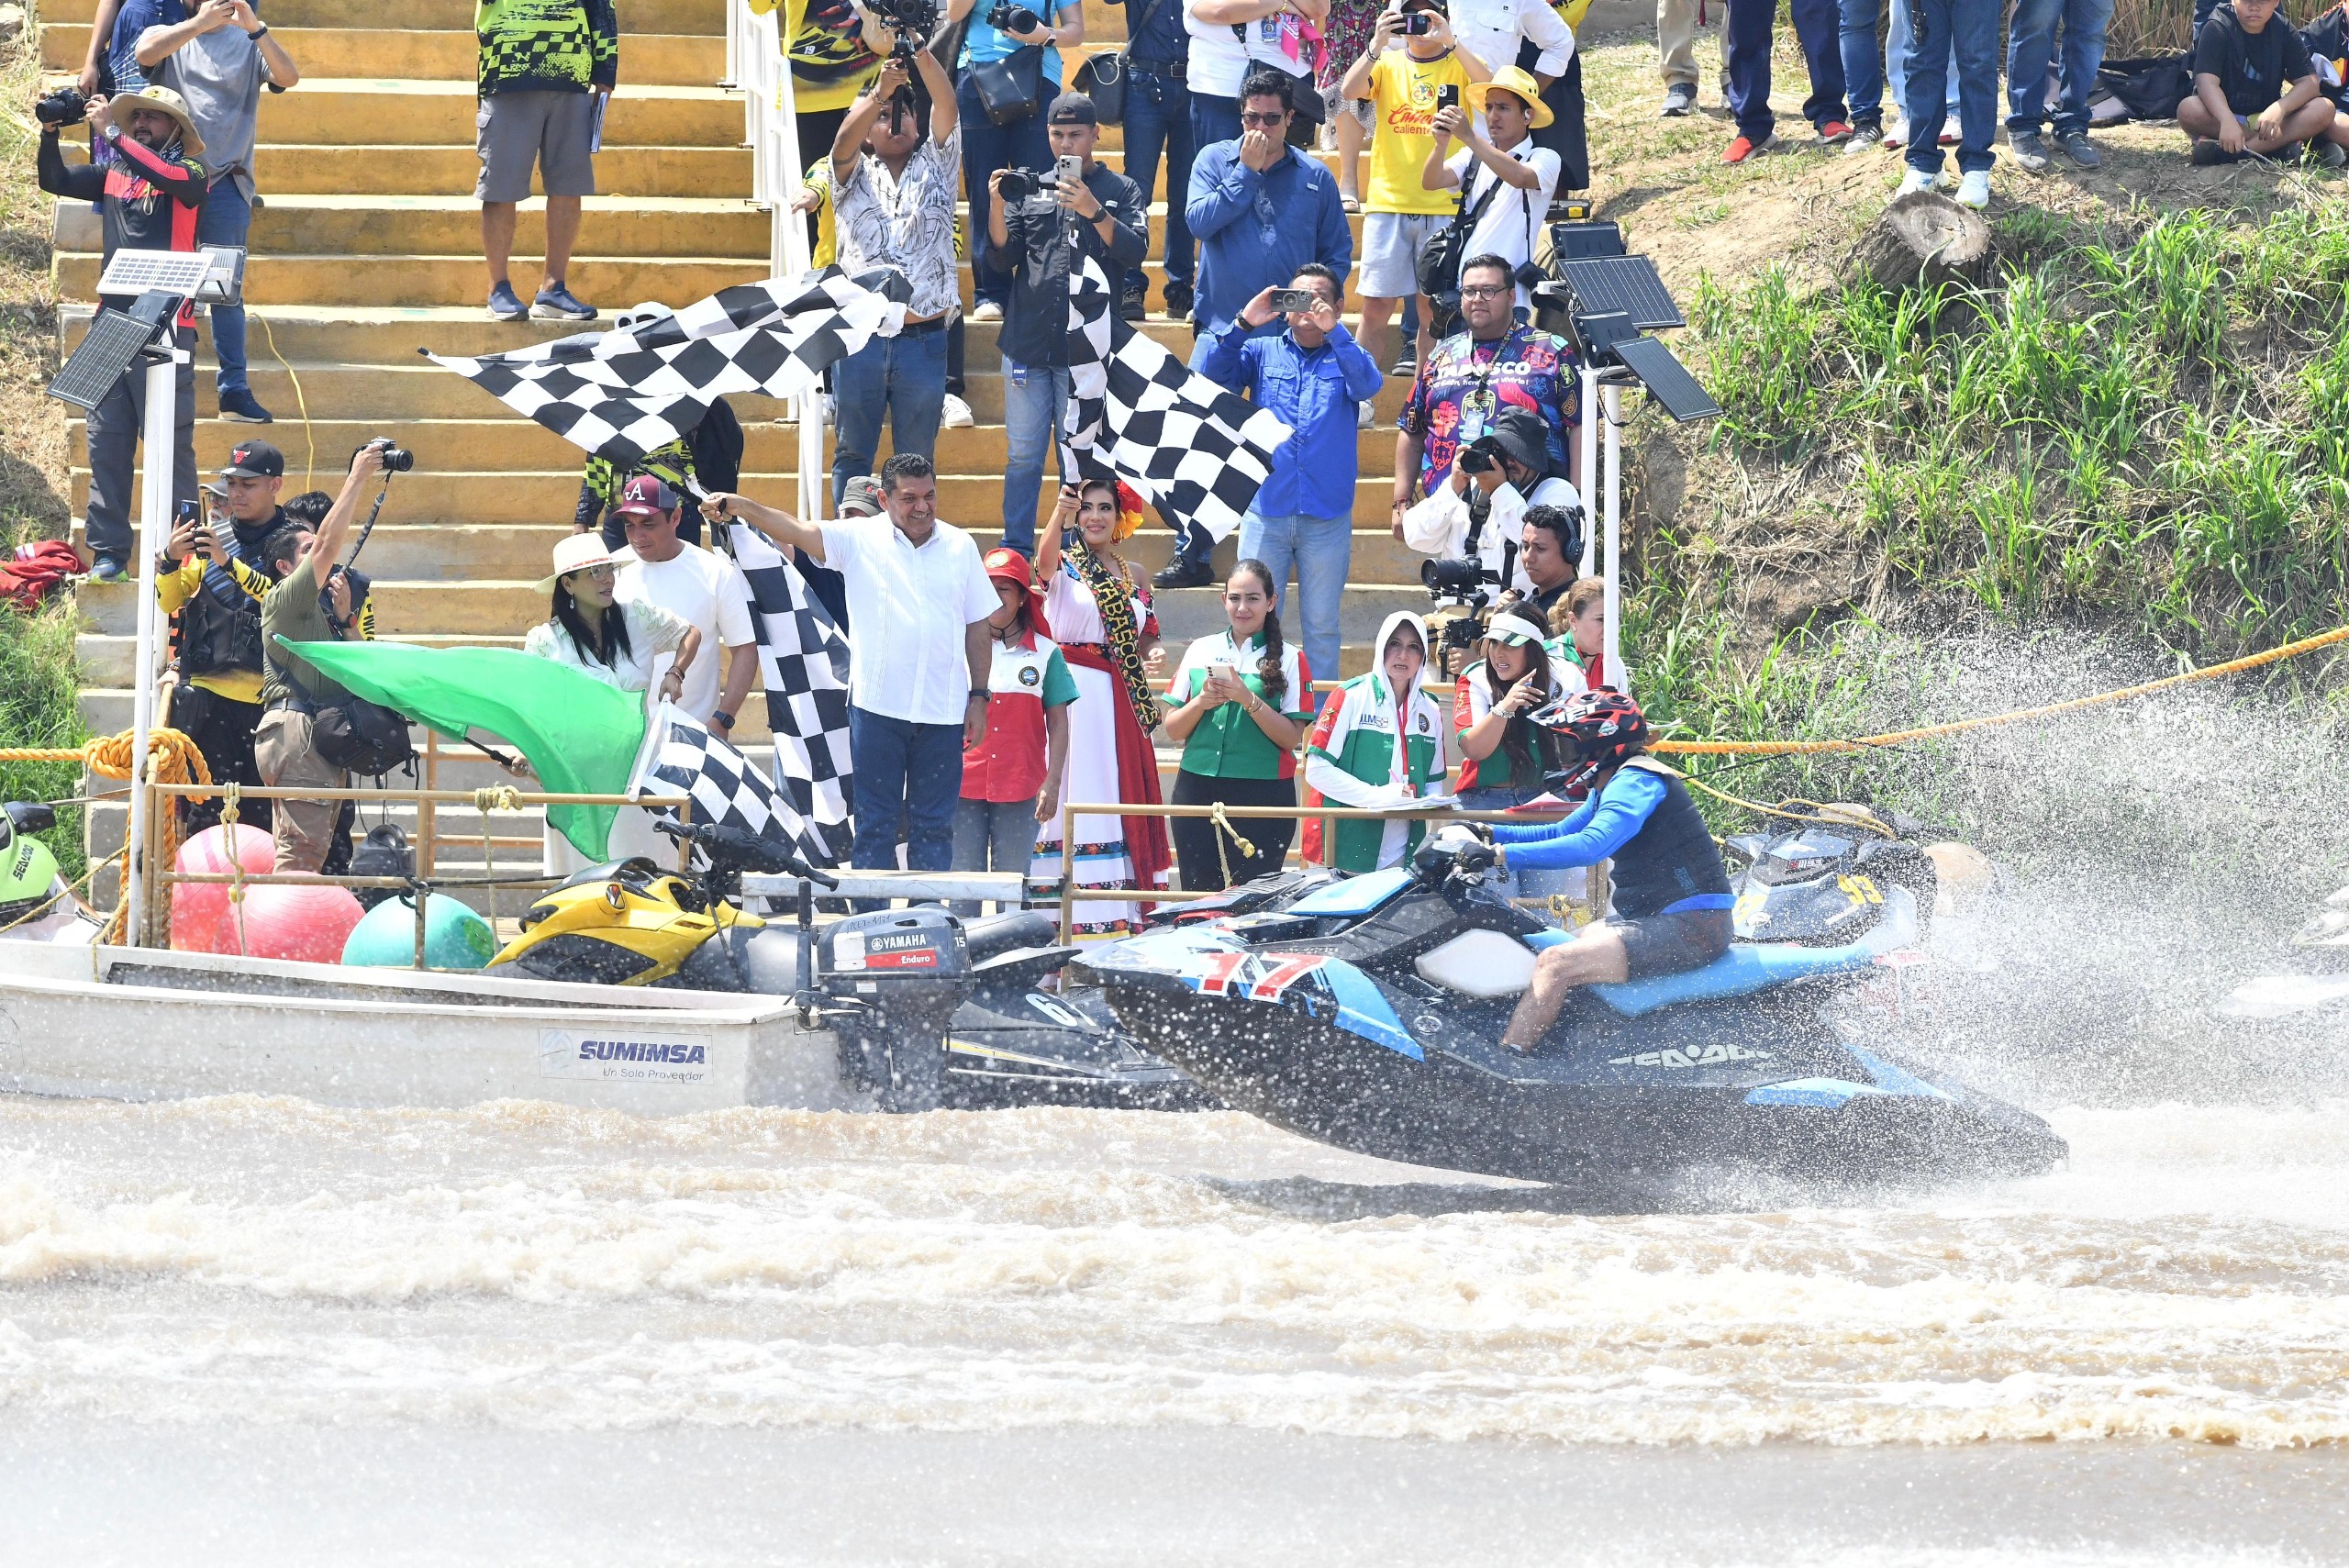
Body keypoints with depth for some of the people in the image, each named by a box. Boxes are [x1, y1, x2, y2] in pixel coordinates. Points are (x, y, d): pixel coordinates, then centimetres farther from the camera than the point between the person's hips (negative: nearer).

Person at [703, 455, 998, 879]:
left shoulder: (960, 546, 7)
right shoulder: (860, 539, 1)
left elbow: (979, 628, 11)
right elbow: (796, 530, -12)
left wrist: (979, 696, 6)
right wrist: (741, 507, -28)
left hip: (943, 711, 1)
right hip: (877, 703, -1)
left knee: (934, 824, 6)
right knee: (874, 823, 3)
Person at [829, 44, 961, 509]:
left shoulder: (936, 165, 12)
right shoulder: (855, 174, 10)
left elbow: (946, 104, -4)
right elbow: (845, 139, -12)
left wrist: (921, 52, -20)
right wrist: (878, 94, -29)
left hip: (923, 337, 0)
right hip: (861, 335, 0)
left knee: (917, 459, 4)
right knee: (853, 453, 3)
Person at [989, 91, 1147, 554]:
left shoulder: (1119, 191, 8)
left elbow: (1135, 250, -7)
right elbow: (1002, 257, 8)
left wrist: (1093, 212, -21)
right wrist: (998, 207, -9)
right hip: (1028, 341, 2)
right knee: (1023, 454, 2)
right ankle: (1014, 552, 8)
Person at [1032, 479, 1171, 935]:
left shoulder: (1133, 574, 15)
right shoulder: (1065, 563, 0)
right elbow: (1045, 556, -25)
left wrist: (1152, 658, -2)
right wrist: (1060, 514, -45)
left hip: (1121, 700, 5)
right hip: (1071, 688, -5)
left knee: (1123, 797, 3)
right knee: (1077, 795, -10)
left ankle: (1121, 913, 5)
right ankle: (1069, 912, -12)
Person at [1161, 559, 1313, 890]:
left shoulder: (1289, 660, 3)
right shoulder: (1201, 651, 12)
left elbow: (1291, 738, -5)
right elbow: (1173, 730, 11)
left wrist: (1248, 699, -17)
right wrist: (1201, 703, -8)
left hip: (1262, 796, -3)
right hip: (1198, 791, 3)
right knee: (1199, 894, -3)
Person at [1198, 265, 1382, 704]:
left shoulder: (1345, 357, 8)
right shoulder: (1262, 352, 10)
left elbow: (1369, 384, -13)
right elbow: (1213, 377, -4)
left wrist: (1333, 330, -24)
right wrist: (1243, 325, -15)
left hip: (1326, 517, 0)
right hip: (1265, 512, 0)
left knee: (1322, 626, 5)